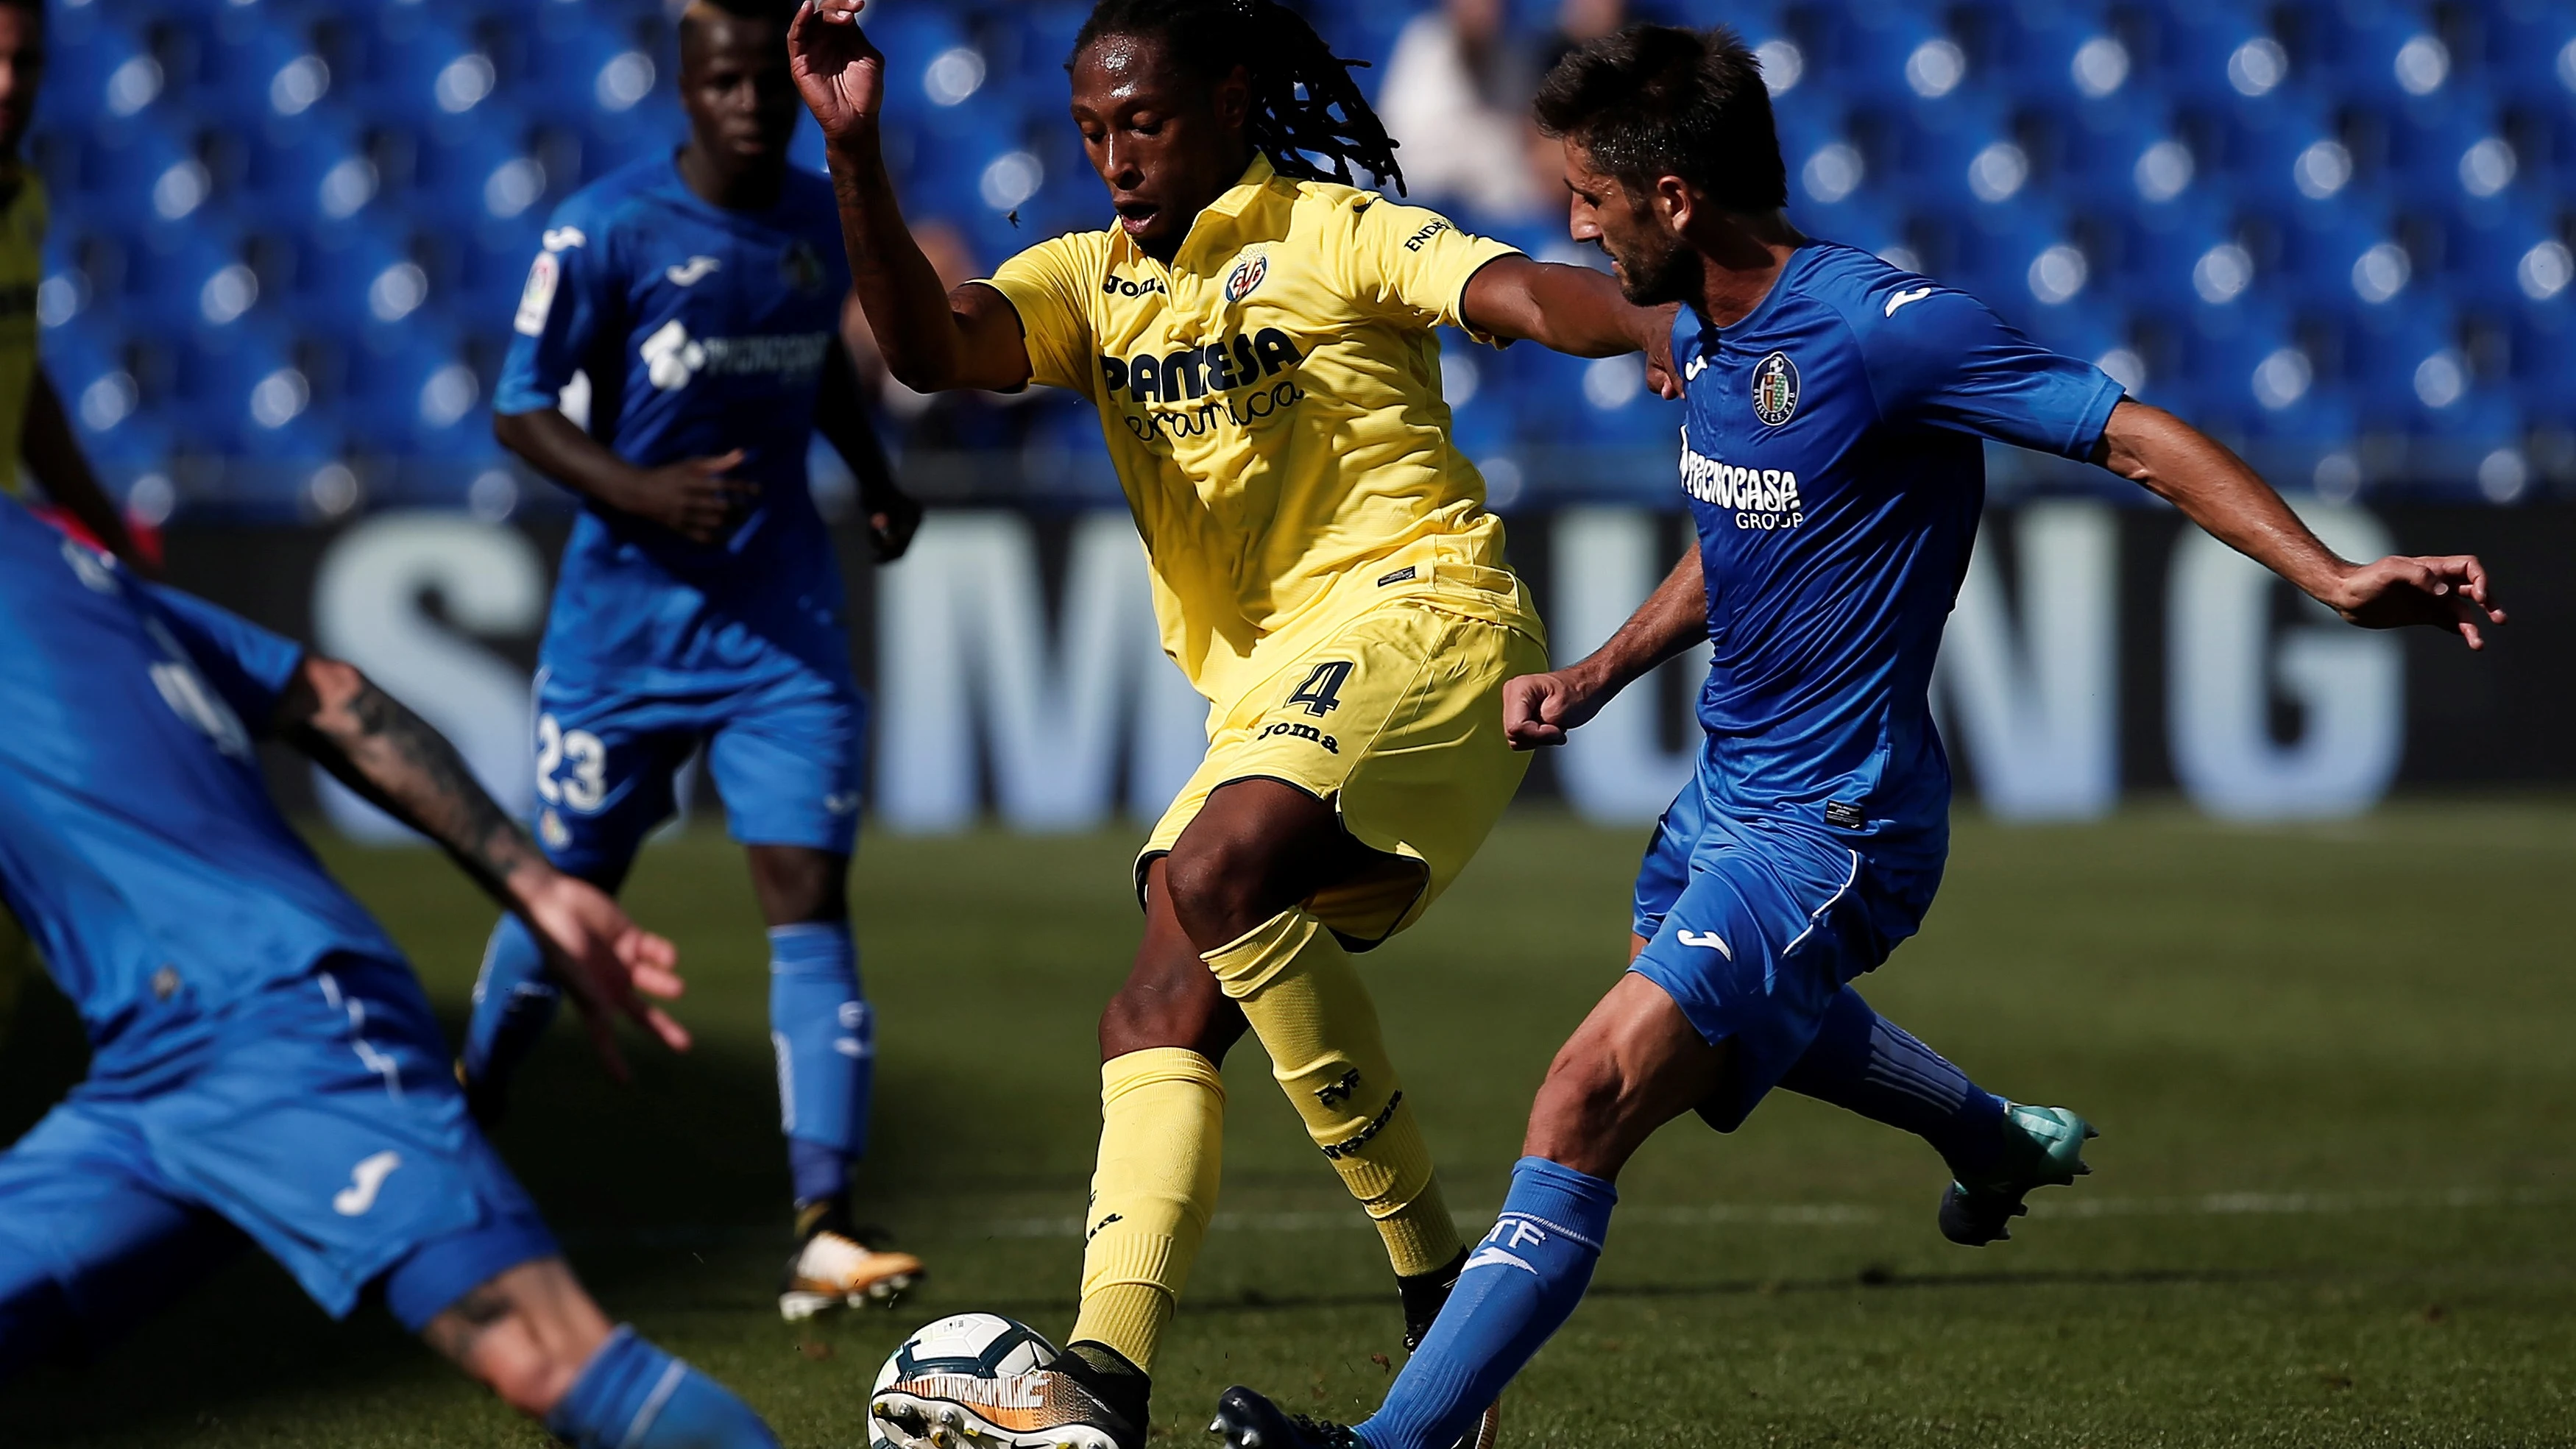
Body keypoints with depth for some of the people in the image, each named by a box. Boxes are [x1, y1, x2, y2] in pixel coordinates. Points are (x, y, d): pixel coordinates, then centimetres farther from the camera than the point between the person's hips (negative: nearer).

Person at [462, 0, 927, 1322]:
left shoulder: (823, 221, 4)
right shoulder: (606, 231, -11)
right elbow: (520, 409, -10)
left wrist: (877, 479, 8)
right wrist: (640, 493, -25)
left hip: (781, 625, 3)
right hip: (625, 614, -3)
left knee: (810, 900, -12)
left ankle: (822, 1231, -20)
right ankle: (465, 1120, 41)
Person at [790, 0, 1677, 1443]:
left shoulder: (1332, 234, -1)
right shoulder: (1093, 280, 15)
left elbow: (1522, 292, -16)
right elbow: (930, 344, -3)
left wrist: (1673, 331, -37)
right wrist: (855, 151, -17)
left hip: (1417, 609, -7)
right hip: (1264, 680, 7)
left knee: (1222, 872, -30)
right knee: (1163, 1014, -8)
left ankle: (1442, 1293, -23)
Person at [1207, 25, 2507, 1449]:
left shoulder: (1883, 327, -24)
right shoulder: (1700, 335, 3)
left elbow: (2139, 436, -23)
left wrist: (2332, 579, -33)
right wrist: (1597, 675, 11)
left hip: (1828, 828, -10)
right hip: (1727, 794, 10)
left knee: (1586, 1102, -21)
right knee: (1746, 1014, 37)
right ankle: (1999, 1141, 61)